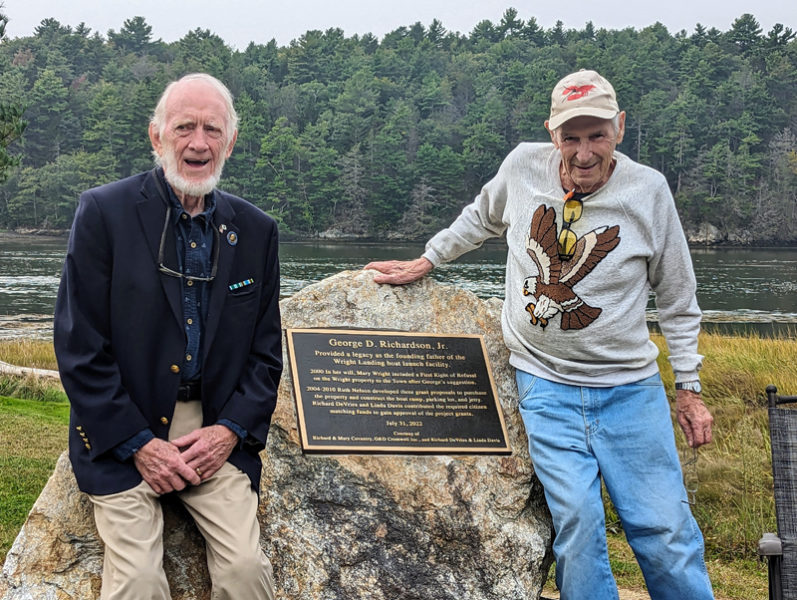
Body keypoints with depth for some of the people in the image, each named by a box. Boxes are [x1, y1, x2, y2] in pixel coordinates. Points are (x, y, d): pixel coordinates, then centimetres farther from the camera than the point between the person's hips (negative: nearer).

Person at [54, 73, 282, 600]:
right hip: (121, 435, -2)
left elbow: (266, 351, 10)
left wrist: (230, 431, -5)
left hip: (218, 432, 3)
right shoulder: (104, 212, -6)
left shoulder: (256, 230, 6)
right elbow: (80, 347, -7)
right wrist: (138, 444, -11)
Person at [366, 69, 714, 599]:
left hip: (630, 388, 0)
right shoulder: (523, 167, -2)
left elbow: (677, 299, 5)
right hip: (545, 384, 1)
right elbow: (480, 220, 22)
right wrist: (424, 263, 21)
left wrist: (689, 388, 5)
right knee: (577, 520, -12)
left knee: (665, 531, -2)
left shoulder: (648, 191, -5)